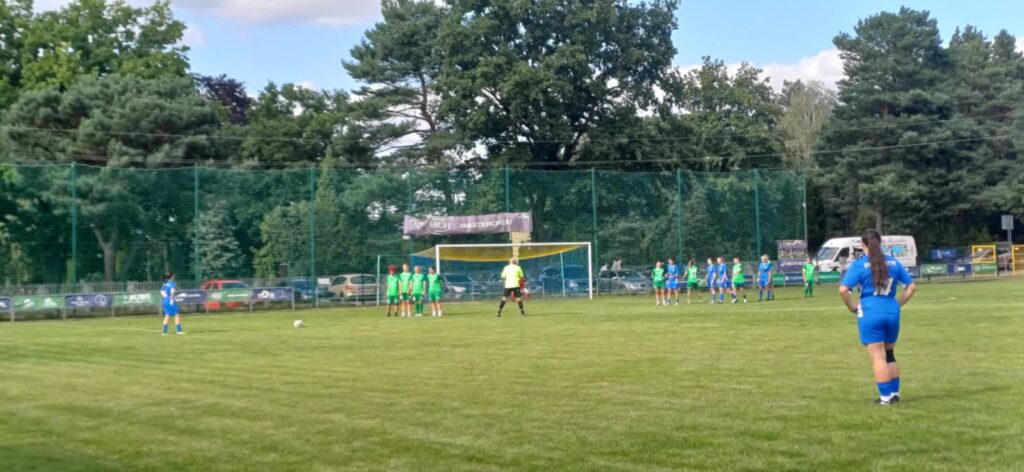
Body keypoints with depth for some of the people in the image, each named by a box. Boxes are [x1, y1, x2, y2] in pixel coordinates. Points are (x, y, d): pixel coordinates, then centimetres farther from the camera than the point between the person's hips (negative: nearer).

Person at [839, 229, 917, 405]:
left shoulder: (859, 264, -6)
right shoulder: (893, 262, 7)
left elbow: (843, 290, -15)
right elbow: (912, 286, 11)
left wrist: (852, 308, -3)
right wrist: (898, 304, 15)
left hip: (870, 313, -4)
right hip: (892, 312, 4)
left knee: (878, 356, 1)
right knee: (889, 354, 18)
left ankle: (885, 396, 2)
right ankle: (894, 393, 20)